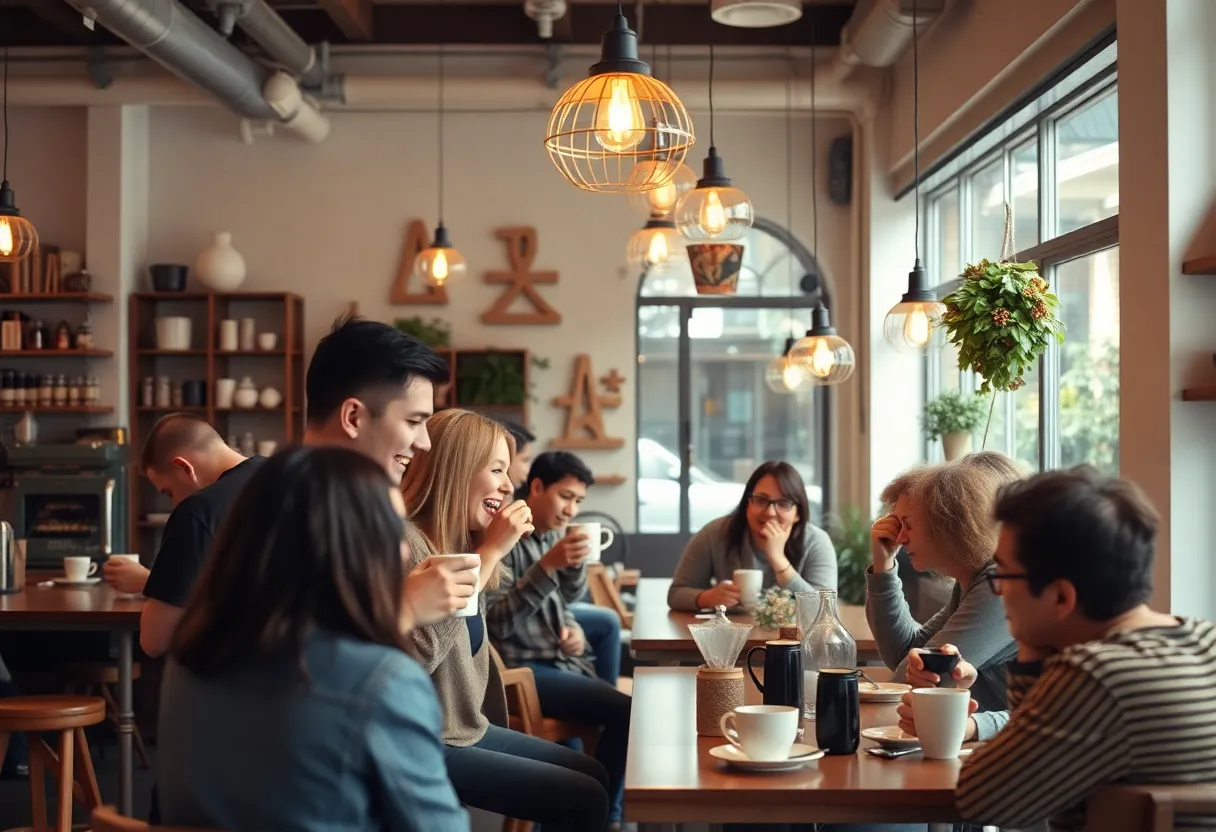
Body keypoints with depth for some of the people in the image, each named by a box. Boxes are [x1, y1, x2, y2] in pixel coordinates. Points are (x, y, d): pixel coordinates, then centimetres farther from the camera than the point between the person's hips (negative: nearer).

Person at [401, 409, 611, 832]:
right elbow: (421, 651, -33)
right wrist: (491, 552, -28)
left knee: (594, 776, 15)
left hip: (470, 729, 10)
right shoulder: (405, 542, -20)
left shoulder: (461, 543, 10)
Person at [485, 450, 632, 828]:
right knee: (628, 712, -19)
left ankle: (606, 814, 15)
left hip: (561, 661, 9)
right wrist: (547, 566, -28)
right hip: (524, 668, -8)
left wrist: (573, 629, -2)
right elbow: (496, 623, -21)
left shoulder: (555, 534, 11)